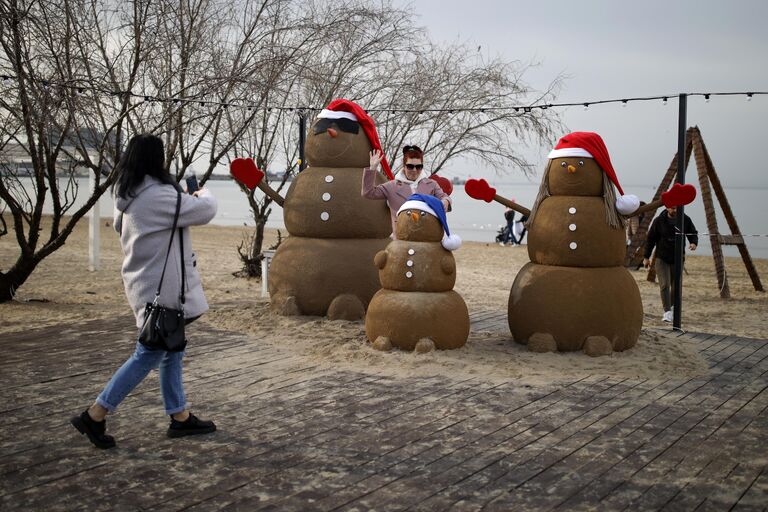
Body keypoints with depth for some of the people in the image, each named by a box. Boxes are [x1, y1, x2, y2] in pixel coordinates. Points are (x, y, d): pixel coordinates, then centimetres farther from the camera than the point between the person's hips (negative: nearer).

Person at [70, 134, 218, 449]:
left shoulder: (129, 196, 8)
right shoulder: (156, 195, -21)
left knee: (171, 351, 15)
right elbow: (203, 211, -16)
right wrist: (203, 194, 9)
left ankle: (179, 417, 24)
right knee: (149, 354, -3)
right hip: (160, 287, -10)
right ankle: (94, 416, 2)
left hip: (149, 283, 10)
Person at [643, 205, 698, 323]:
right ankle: (667, 312, -13)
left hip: (677, 260, 3)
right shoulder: (659, 221, -9)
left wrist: (694, 243, -17)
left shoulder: (685, 220, -4)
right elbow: (650, 238, -2)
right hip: (661, 259, -3)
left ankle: (669, 305, 32)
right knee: (665, 285, -14)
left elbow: (693, 234, 8)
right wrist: (646, 257, -1)